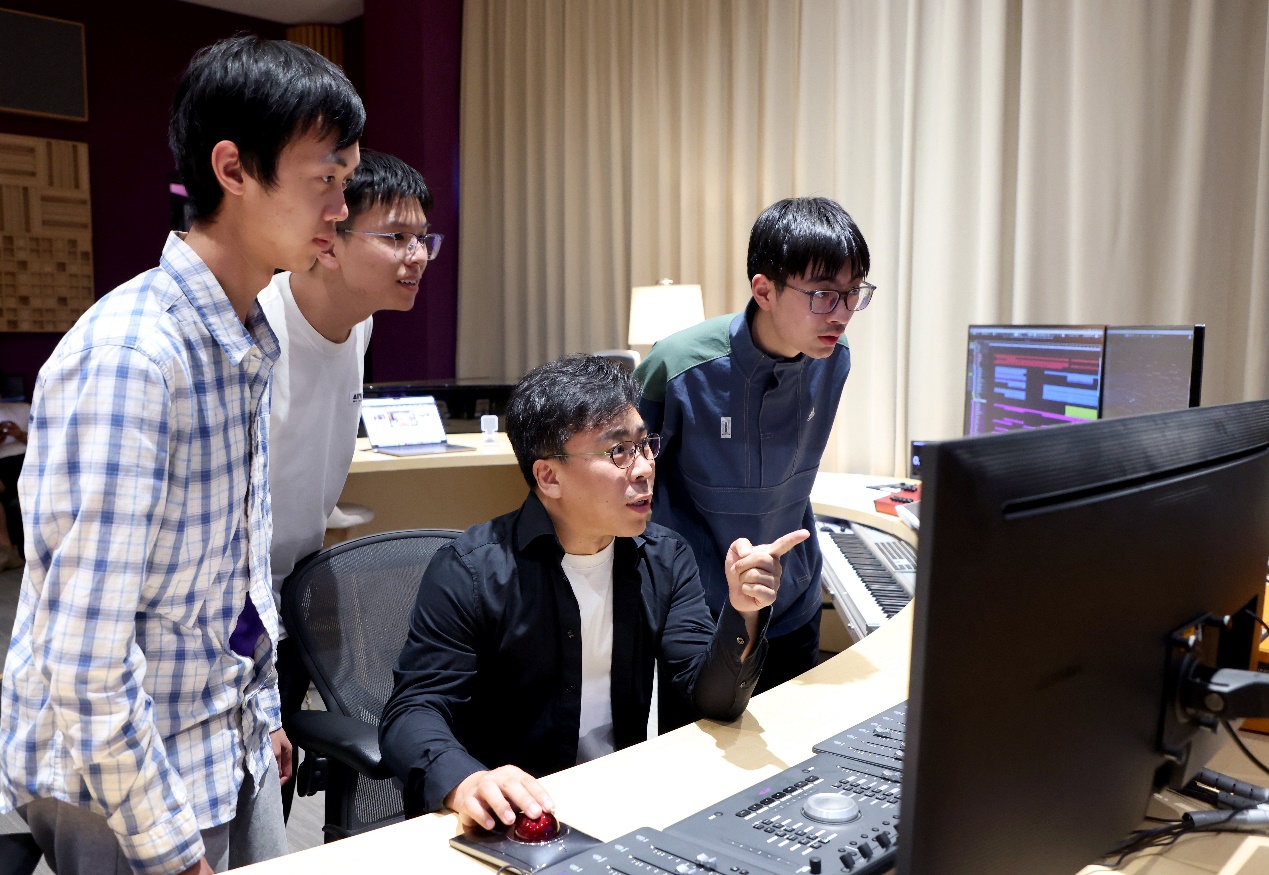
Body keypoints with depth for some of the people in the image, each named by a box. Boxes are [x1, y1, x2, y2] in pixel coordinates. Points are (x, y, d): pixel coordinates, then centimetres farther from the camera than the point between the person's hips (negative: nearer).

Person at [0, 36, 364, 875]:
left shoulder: (253, 341, 2)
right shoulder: (127, 356, -26)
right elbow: (85, 668, -25)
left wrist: (264, 709, 15)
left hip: (234, 750, 7)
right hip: (119, 779, -7)